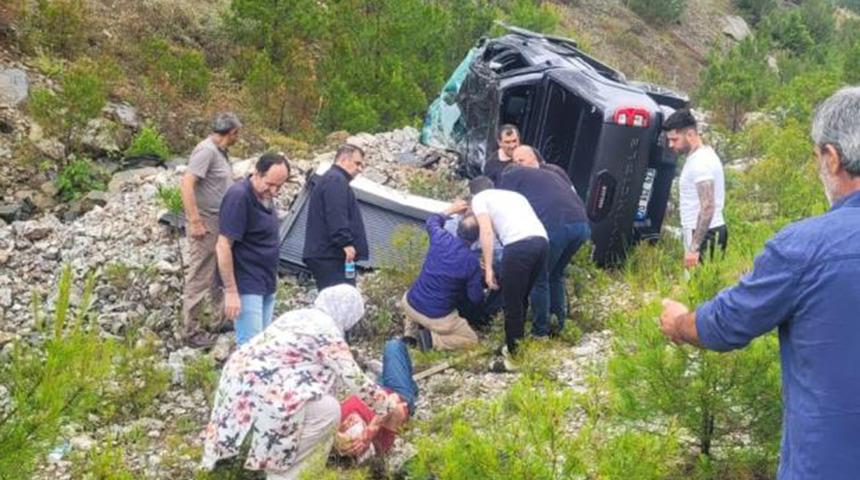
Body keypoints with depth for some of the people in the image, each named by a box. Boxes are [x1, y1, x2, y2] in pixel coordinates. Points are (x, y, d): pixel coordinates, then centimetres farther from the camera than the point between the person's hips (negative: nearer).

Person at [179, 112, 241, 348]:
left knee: (220, 273, 20)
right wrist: (194, 221, -25)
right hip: (205, 224, -10)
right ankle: (191, 331, 7)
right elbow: (186, 185, -26)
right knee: (199, 277, -2)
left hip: (219, 223, 10)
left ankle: (221, 318, 34)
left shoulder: (219, 151, 9)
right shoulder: (206, 150, -19)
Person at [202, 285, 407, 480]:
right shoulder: (328, 333, -8)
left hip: (239, 377, 10)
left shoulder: (298, 315, 18)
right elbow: (357, 382, -6)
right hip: (260, 392, -10)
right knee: (329, 410, -6)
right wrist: (389, 408, 7)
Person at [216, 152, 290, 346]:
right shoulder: (239, 196, -19)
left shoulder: (264, 195, 7)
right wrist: (231, 291, -21)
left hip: (266, 284, 9)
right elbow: (223, 247, -20)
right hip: (246, 286, -9)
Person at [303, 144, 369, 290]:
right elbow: (336, 215, -20)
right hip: (331, 256, -11)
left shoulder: (329, 180, 28)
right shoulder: (336, 180, -7)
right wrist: (346, 243, -24)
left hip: (324, 255, 11)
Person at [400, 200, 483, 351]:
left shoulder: (440, 238, -8)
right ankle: (433, 339, -5)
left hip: (410, 304, 5)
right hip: (437, 318, -5)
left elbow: (432, 221, 19)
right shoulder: (472, 261, -18)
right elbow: (476, 299, -7)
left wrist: (450, 210, 29)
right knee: (471, 339, 15)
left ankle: (410, 332, 18)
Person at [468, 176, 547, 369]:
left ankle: (513, 354, 11)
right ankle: (516, 345, 32)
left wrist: (488, 268, -2)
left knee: (511, 303, 4)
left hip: (519, 244, -7)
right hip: (541, 240, 7)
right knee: (521, 299, 22)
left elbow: (486, 231, 1)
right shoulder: (513, 194, 36)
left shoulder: (479, 198, 16)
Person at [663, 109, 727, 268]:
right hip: (703, 233, 10)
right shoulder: (700, 157, 14)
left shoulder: (701, 162, -17)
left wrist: (693, 248, -26)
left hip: (704, 235, -10)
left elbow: (708, 207, -24)